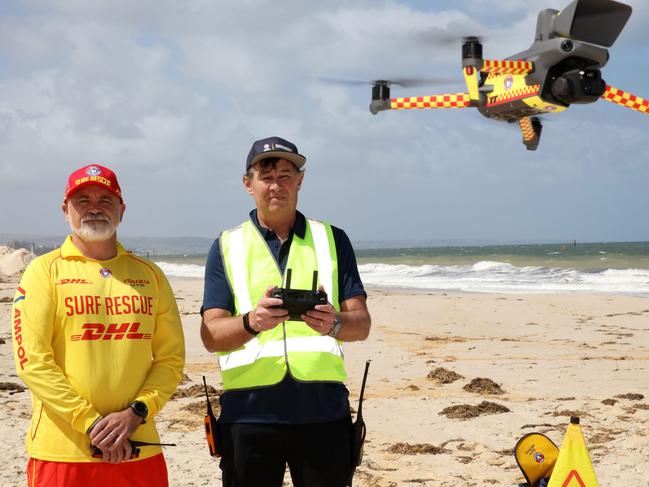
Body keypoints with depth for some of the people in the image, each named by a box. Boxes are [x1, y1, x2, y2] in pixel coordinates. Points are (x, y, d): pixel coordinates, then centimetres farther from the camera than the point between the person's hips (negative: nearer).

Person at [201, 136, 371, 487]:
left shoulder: (332, 240, 11)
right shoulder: (227, 247, 9)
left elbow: (361, 323, 5)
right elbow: (211, 336, 0)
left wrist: (335, 324, -18)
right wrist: (252, 322, -21)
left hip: (323, 409, 1)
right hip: (249, 413, 0)